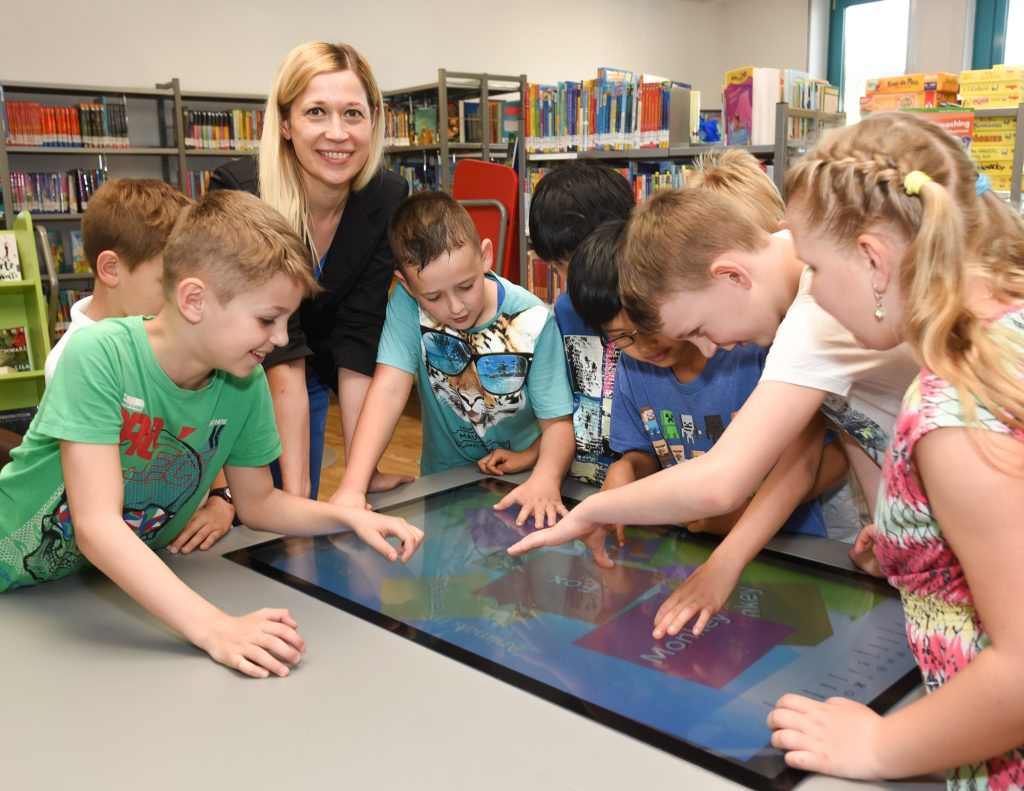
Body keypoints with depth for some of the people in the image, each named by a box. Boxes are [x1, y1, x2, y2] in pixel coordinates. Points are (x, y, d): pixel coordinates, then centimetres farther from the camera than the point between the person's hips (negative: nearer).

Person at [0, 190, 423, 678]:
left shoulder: (245, 384, -12)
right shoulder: (100, 356, -25)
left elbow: (258, 501, 3)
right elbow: (97, 526, -31)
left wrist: (349, 516, -14)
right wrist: (215, 629, -39)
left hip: (123, 585, 4)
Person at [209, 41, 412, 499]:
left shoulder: (388, 199, -17)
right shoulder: (236, 194, -29)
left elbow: (359, 338, -18)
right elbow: (281, 350, -33)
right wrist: (296, 491, -34)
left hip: (310, 384, 4)